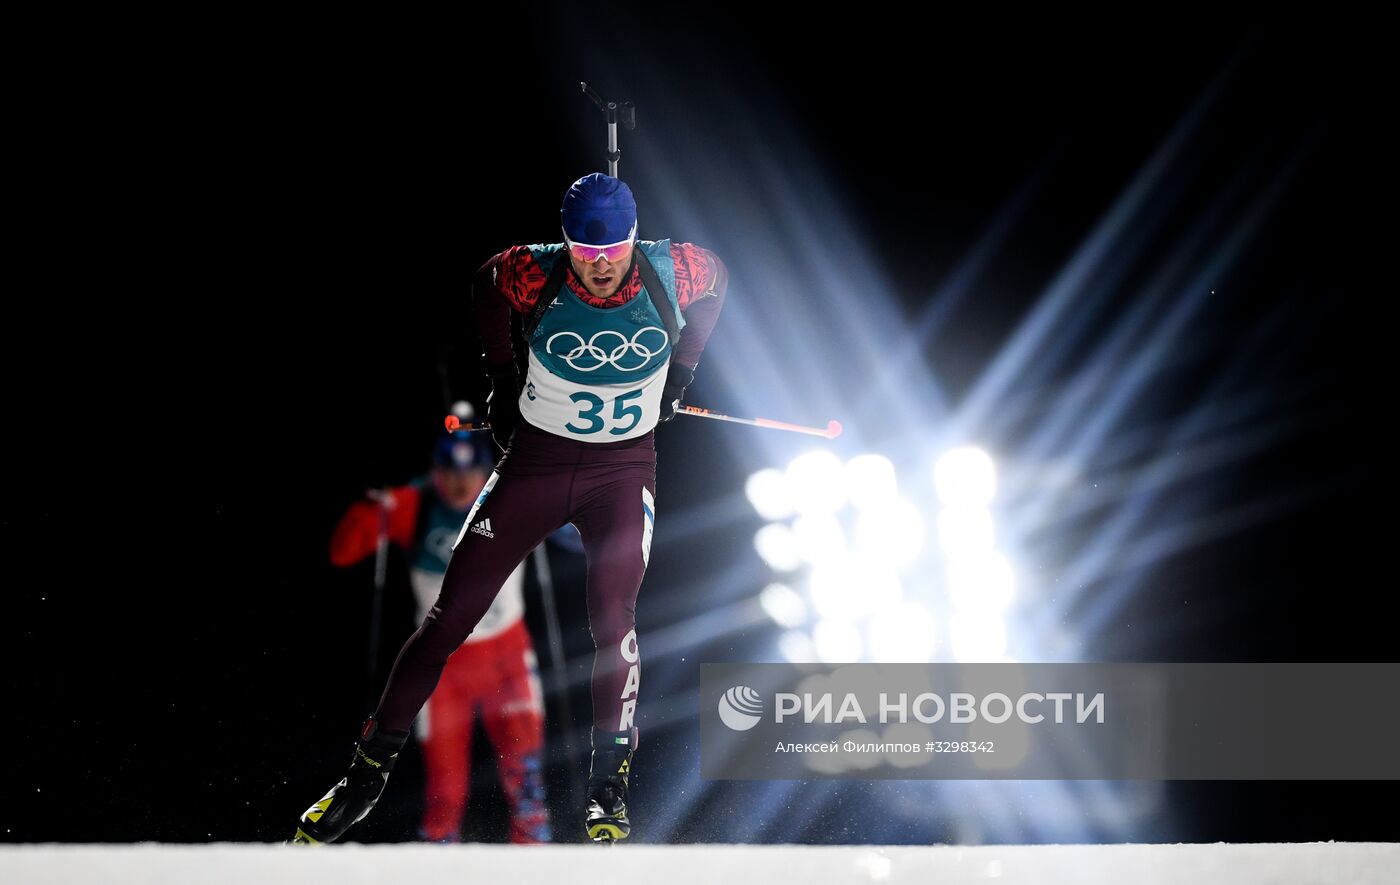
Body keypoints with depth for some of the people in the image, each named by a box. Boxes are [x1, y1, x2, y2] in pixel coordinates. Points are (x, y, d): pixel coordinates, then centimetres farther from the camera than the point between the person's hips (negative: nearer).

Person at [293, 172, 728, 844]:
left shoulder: (670, 272, -16)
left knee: (612, 621, -19)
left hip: (624, 467, 0)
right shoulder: (536, 275, -20)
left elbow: (717, 278, 9)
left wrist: (681, 371, 10)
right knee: (450, 617, -1)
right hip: (536, 457, 0)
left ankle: (609, 787, -5)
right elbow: (484, 283, 5)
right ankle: (369, 772, 10)